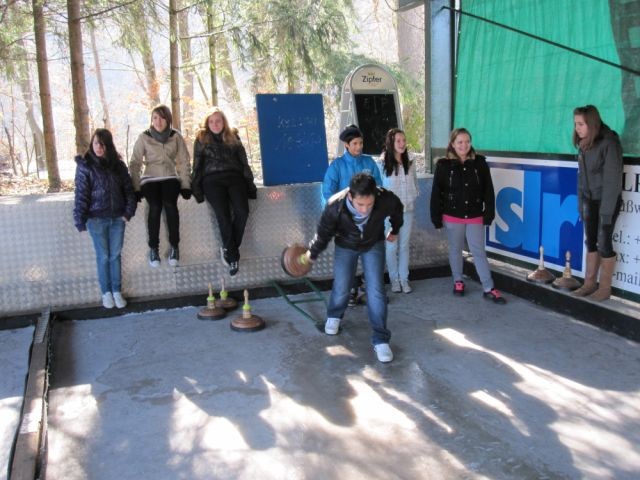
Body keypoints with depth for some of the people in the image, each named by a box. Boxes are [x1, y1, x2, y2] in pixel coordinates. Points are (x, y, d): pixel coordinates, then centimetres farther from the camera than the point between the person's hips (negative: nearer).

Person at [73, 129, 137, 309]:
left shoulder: (118, 165, 3)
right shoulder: (85, 166, -6)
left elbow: (128, 188, 6)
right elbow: (81, 194, -7)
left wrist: (128, 211, -4)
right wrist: (80, 220, -10)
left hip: (117, 218, 3)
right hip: (96, 219, -3)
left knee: (115, 255, 10)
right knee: (103, 257, 7)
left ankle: (117, 291, 20)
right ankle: (106, 292, 18)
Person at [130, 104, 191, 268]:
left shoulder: (176, 136, 2)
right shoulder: (144, 137, -1)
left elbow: (184, 162, 3)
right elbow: (135, 163, -1)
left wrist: (186, 185, -6)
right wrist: (136, 188, -9)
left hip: (170, 177, 0)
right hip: (150, 178, 0)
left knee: (169, 204, -29)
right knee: (155, 207, -27)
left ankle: (174, 246, -18)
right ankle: (153, 248, -16)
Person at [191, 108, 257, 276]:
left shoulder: (233, 137, 18)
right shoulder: (201, 139, 14)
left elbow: (243, 162, 15)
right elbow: (197, 166, 10)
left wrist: (250, 183, 6)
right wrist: (196, 188, -1)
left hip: (234, 176, 2)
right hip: (212, 179, -2)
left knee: (242, 211, -25)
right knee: (223, 215, -25)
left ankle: (228, 250, -8)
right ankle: (233, 255, -13)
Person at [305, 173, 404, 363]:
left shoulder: (386, 199, -35)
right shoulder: (335, 205, -36)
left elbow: (398, 209, -7)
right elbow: (323, 232, -15)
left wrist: (395, 230, 12)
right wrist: (312, 253, 1)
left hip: (374, 245, 0)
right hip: (345, 246, 0)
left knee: (376, 291, -8)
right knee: (341, 288, 8)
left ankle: (380, 339, 1)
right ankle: (334, 316, 41)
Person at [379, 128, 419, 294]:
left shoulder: (410, 163, 4)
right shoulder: (382, 164, -11)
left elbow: (414, 185, 12)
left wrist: (412, 200, -1)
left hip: (407, 211, 4)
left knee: (404, 246, 10)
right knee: (391, 247, 4)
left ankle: (404, 278, 20)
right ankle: (394, 279, 18)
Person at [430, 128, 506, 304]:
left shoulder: (480, 162, -2)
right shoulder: (443, 165, -5)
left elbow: (488, 190, 1)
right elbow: (436, 192, -3)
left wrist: (489, 213, -3)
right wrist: (436, 217, -5)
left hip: (475, 216, 0)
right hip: (452, 216, 0)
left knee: (479, 251, 2)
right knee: (455, 250, 13)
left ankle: (488, 289, 5)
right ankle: (458, 281, 31)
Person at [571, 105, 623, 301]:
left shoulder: (609, 144, -18)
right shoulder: (584, 144, 4)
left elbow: (612, 180, -19)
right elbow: (581, 176, 8)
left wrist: (606, 211, -19)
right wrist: (580, 203, 6)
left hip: (607, 200, -6)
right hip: (589, 200, 7)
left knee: (604, 243, -1)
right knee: (590, 242, 10)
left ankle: (605, 288, 10)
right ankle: (590, 283, 20)